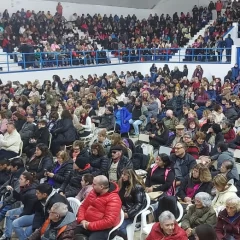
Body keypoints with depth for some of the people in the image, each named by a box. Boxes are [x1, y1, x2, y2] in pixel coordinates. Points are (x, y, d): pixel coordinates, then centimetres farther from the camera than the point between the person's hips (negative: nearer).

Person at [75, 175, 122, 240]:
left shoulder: (113, 199, -18)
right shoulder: (94, 192, 7)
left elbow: (109, 221, -25)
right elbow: (83, 206, 15)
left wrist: (90, 225, -21)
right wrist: (81, 220, -5)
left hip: (103, 229, -6)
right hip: (87, 224, 6)